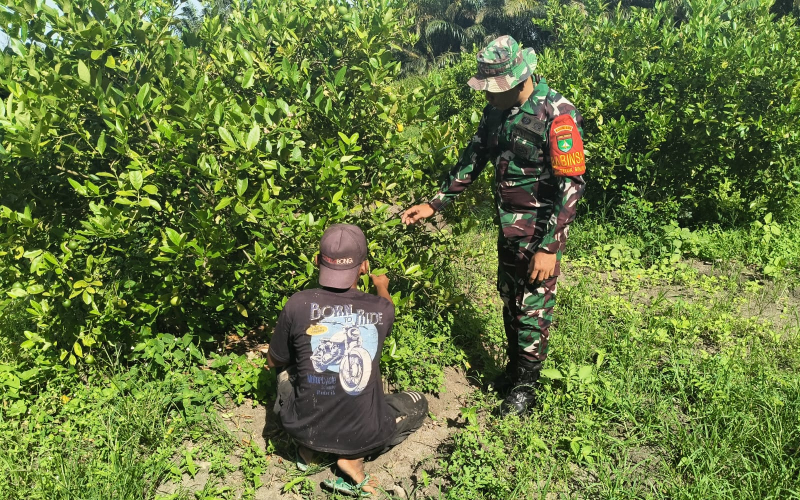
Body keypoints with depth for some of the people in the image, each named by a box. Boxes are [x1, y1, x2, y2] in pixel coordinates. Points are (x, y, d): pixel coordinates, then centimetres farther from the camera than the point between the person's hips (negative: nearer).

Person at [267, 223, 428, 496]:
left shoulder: (298, 304, -14)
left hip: (305, 428, 2)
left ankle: (308, 450, 15)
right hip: (364, 435, -1)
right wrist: (382, 288, 40)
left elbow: (274, 361, 3)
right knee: (418, 404, 26)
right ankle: (354, 457, 6)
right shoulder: (382, 309, -10)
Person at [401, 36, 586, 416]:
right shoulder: (497, 109, 0)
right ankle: (513, 367, 38)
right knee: (509, 298, 18)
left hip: (542, 227, -7)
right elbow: (473, 159, 11)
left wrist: (548, 247, -25)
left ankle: (526, 385, 23)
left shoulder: (557, 115, -23)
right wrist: (434, 204, 8)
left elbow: (571, 184, -23)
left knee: (534, 306, 5)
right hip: (508, 223, 7)